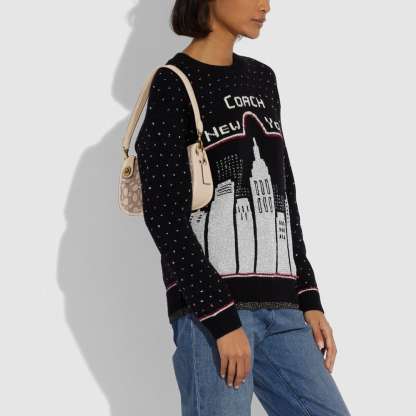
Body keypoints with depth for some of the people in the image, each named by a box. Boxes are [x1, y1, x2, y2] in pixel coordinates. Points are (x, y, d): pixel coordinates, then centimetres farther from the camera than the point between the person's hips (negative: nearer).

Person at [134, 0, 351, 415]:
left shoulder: (261, 80, 18)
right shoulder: (174, 86, -2)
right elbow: (164, 214, -9)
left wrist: (309, 299, 11)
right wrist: (222, 319, -15)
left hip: (281, 307, 7)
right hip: (210, 304, -6)